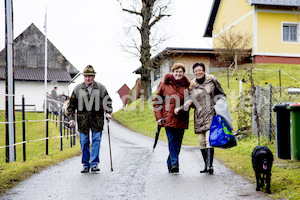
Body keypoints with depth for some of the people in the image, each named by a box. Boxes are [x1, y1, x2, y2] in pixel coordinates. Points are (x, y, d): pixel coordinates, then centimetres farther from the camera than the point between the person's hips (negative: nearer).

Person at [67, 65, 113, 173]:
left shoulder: (101, 88, 1)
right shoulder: (77, 89, 3)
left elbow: (108, 102, 10)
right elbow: (71, 105, 7)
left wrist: (108, 112, -6)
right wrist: (71, 118, -2)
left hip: (97, 119, -1)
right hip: (82, 119, 1)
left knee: (96, 140, -5)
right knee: (84, 142, 4)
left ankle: (94, 164, 0)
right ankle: (85, 165, 15)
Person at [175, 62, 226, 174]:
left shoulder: (212, 80, 5)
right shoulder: (192, 86, 9)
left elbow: (221, 94, 13)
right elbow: (191, 102, 5)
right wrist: (180, 108, -9)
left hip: (211, 114, -3)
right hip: (199, 116, 3)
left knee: (209, 140, -16)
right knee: (201, 142, 2)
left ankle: (210, 165, -18)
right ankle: (206, 165, 12)